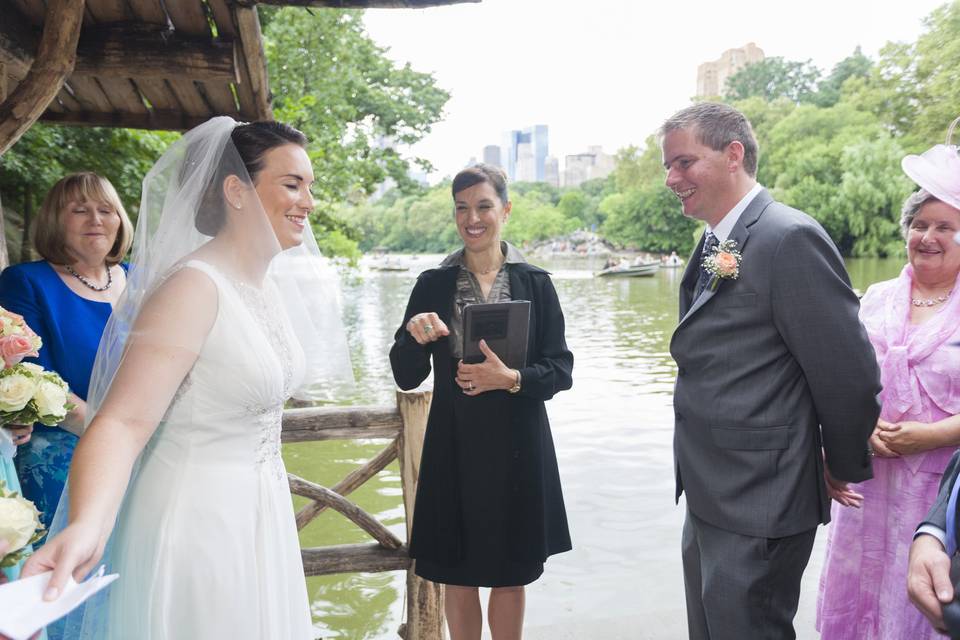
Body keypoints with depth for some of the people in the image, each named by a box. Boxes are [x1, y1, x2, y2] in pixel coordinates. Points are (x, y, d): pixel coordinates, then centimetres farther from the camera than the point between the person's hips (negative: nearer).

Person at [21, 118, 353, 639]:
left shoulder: (270, 281, 4)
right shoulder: (194, 286, -22)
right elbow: (124, 421, -29)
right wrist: (87, 527, -46)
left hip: (258, 514, 8)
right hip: (197, 518, -8)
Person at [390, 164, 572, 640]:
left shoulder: (535, 282, -1)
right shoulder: (433, 284, 1)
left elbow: (560, 370, -2)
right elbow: (406, 377, 0)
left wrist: (510, 379, -20)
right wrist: (413, 336, -19)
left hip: (516, 447, 0)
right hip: (454, 448, 1)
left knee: (511, 576, 13)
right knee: (458, 576, 12)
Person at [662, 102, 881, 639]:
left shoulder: (790, 238, -18)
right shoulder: (714, 247, 11)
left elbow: (850, 375, -17)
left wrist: (845, 468, -3)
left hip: (757, 510, -9)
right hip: (709, 501, 9)